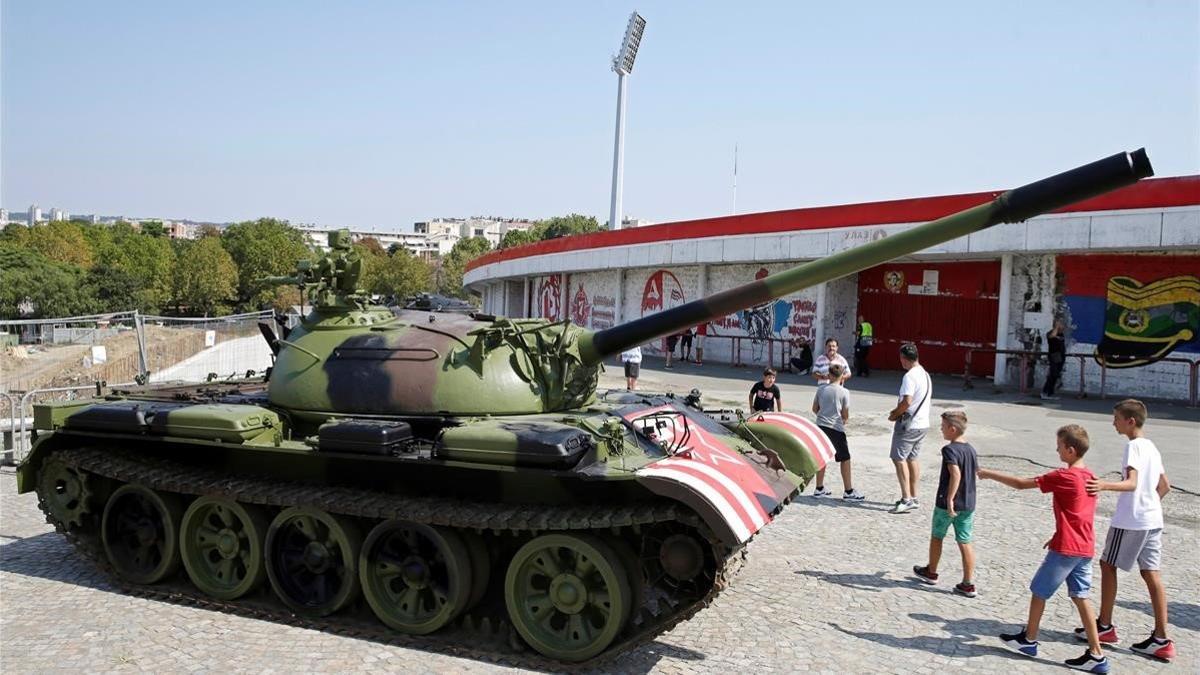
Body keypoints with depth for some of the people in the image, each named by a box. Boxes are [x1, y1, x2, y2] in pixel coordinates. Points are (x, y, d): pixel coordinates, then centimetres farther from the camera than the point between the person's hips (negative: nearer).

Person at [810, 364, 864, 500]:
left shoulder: (821, 389, 2)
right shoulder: (844, 392, -8)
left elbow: (815, 409, 10)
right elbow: (845, 415, -2)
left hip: (821, 426, 5)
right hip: (836, 428, -5)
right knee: (845, 459, 4)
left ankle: (819, 488, 20)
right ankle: (848, 491, 6)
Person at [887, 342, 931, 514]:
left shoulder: (910, 376, -18)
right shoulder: (925, 374, 12)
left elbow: (907, 401, -26)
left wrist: (895, 414, -9)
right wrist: (898, 410, 13)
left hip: (908, 424, -9)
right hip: (923, 423, 9)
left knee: (899, 458, -6)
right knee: (912, 458, 16)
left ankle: (906, 499, -11)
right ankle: (913, 498, 22)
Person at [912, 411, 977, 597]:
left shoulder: (950, 449, -18)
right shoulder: (971, 450, 6)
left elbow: (956, 474, -30)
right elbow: (974, 473, 15)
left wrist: (949, 499, -31)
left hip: (947, 503, -6)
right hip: (968, 504, 6)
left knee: (936, 537, 14)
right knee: (965, 542, 7)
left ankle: (931, 572, 30)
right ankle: (968, 584, 6)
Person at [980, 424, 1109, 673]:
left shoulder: (1063, 477, -17)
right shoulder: (1090, 477, 8)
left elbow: (1021, 484, -14)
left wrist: (989, 474, -3)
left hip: (1065, 549, -8)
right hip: (1085, 548, 8)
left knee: (1038, 591, 8)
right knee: (1080, 598, 10)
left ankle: (1029, 639, 23)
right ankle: (1096, 655, 10)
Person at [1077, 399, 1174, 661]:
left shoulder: (1134, 446, -14)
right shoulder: (1151, 447, 14)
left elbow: (1131, 483, -26)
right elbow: (1164, 486, 19)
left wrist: (1104, 485, -42)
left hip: (1130, 520, -8)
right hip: (1153, 519, 8)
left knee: (1108, 564, 6)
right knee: (1151, 573, 7)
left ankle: (1104, 626, 14)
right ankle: (1161, 639, 7)